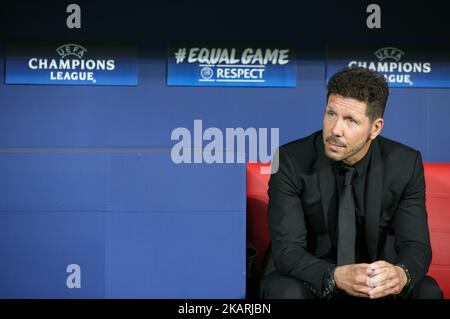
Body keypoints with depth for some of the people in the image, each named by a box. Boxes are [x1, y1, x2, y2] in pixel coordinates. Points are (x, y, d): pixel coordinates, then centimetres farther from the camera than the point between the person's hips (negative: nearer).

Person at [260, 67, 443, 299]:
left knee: (428, 291, -24)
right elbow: (287, 249, -22)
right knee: (286, 293, -34)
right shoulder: (290, 161, -18)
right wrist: (336, 277, -41)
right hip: (309, 276, -2)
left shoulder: (405, 163, -11)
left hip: (376, 278, 3)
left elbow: (415, 245, -11)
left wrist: (401, 274, -36)